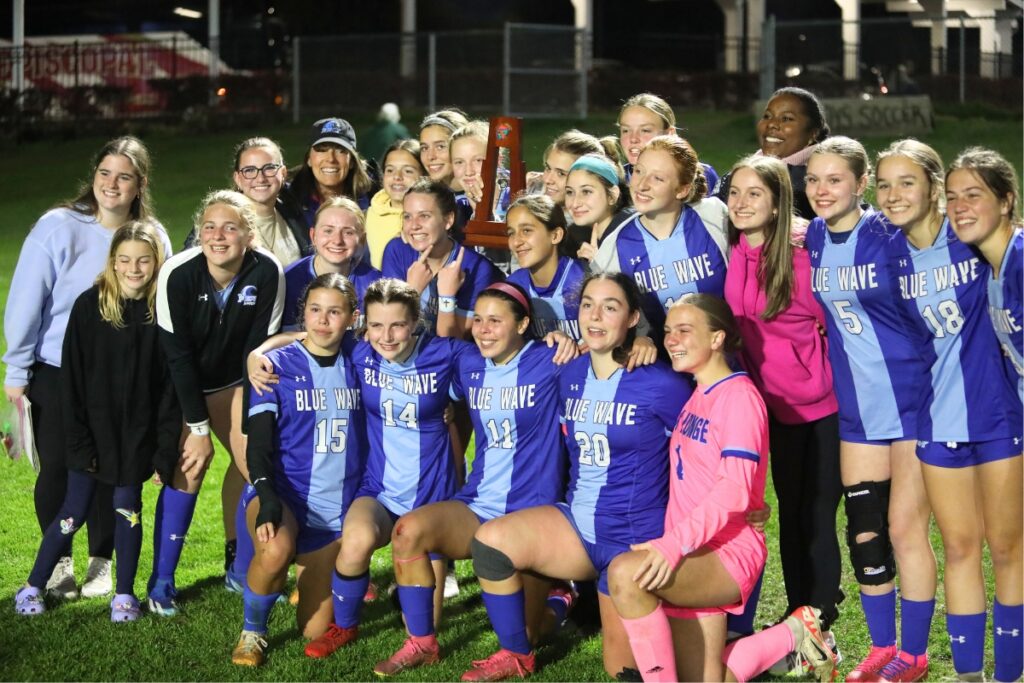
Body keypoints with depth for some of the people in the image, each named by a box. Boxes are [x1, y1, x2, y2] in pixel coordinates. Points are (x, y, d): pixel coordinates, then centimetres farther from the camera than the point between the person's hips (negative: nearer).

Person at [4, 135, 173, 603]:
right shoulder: (58, 227, -10)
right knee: (57, 469, 2)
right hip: (55, 373, -2)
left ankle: (101, 562, 21)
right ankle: (59, 562, 19)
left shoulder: (153, 238, -1)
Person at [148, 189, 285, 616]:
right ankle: (162, 581, -7)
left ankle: (239, 565, 15)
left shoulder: (267, 272, -23)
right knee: (189, 466, -17)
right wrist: (197, 426, -21)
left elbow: (259, 344, -14)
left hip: (231, 380, 3)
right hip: (179, 385, -3)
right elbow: (177, 355, -23)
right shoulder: (178, 274, -30)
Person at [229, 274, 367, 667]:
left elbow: (370, 438, 13)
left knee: (315, 632, 3)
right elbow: (259, 442, -11)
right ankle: (253, 631, -10)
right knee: (275, 551, -40)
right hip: (285, 499, -3)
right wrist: (267, 497, -26)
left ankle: (318, 580, 39)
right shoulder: (278, 365, -5)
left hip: (337, 513, 3)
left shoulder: (357, 367, 4)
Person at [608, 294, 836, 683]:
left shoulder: (738, 395, -10)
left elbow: (735, 489, -21)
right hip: (692, 557, 9)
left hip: (729, 551, -9)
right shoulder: (694, 396, 16)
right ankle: (793, 635, 24)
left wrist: (674, 543, -33)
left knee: (626, 572, -34)